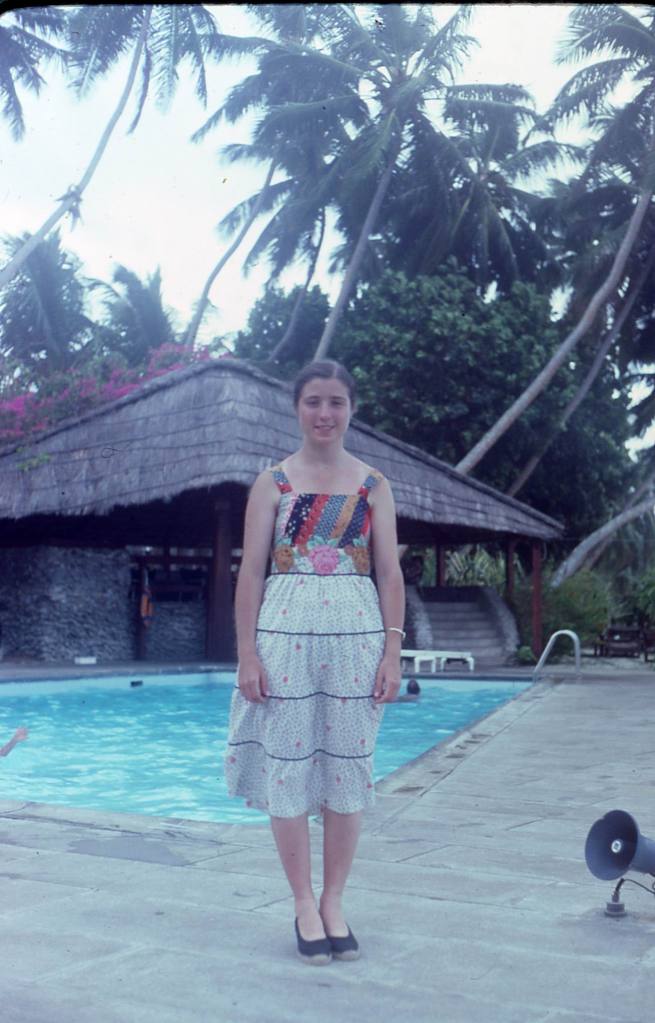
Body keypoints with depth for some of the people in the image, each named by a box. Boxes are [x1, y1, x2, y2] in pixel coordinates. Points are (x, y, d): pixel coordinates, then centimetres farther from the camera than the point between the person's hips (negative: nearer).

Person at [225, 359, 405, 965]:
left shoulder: (373, 484, 8)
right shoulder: (273, 481, 4)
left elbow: (391, 574, 5)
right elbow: (250, 572, 0)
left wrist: (393, 652, -2)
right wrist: (247, 654, -6)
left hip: (357, 635, 1)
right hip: (285, 632, -1)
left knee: (347, 767, 6)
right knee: (288, 766, 2)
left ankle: (333, 902, 20)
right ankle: (304, 904, 16)